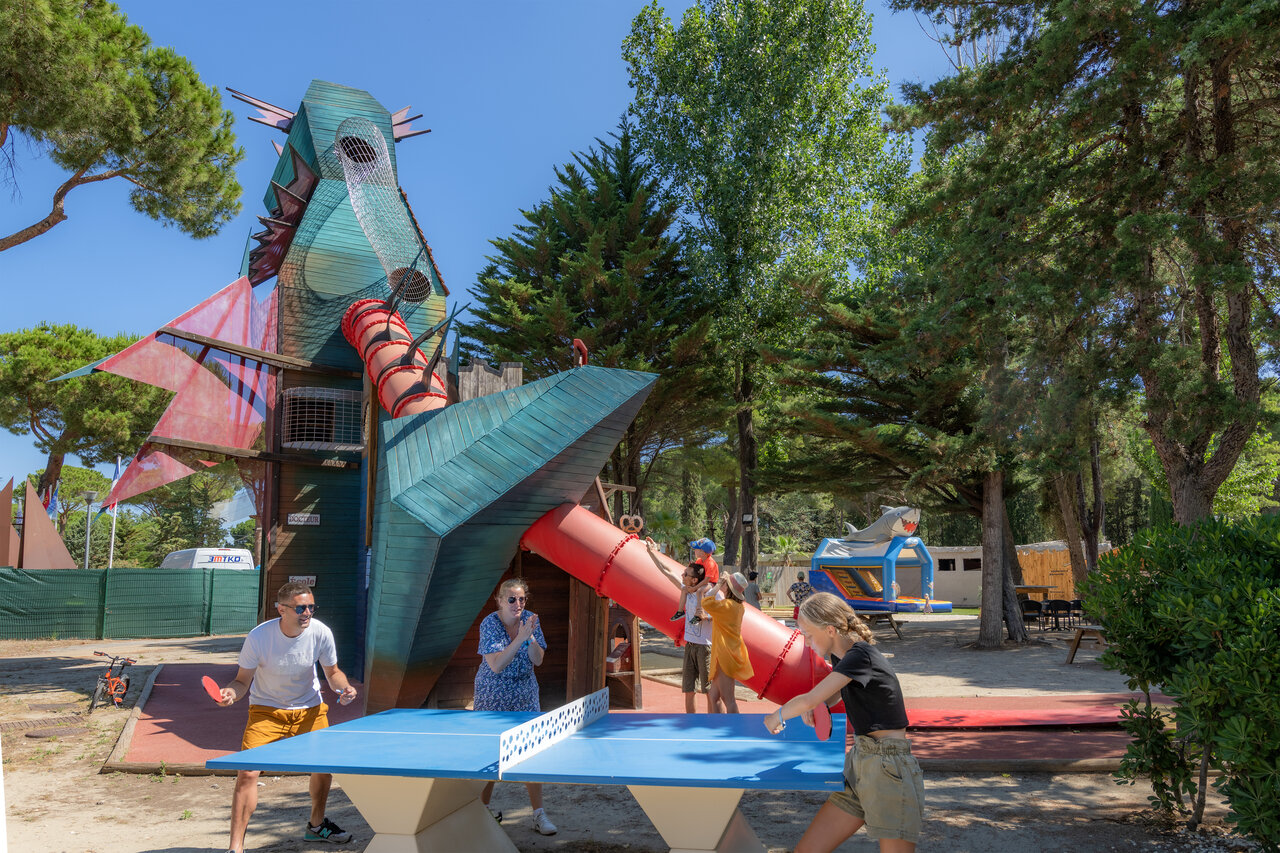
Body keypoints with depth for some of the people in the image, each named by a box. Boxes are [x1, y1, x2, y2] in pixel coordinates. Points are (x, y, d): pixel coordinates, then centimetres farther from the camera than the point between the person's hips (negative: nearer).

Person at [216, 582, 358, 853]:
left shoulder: (321, 632, -20)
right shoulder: (258, 637, -26)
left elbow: (333, 672, -4)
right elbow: (243, 680, -15)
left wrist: (343, 688, -24)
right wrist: (231, 692, -37)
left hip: (309, 708, 3)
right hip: (266, 710, -3)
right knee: (247, 773, -17)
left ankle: (316, 825, 35)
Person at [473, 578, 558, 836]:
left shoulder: (530, 619, -4)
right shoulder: (489, 624, -15)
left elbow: (537, 660, -5)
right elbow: (496, 665, -24)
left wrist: (530, 637, -22)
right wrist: (519, 638, -31)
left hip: (525, 698, 3)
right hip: (493, 699, -3)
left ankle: (539, 815, 5)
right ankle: (483, 808, 28)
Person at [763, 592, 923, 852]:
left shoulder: (861, 656, -17)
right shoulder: (840, 656, 11)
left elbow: (808, 700, -18)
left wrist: (776, 718, 1)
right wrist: (815, 706, 10)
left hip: (889, 770, -9)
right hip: (859, 763, 9)